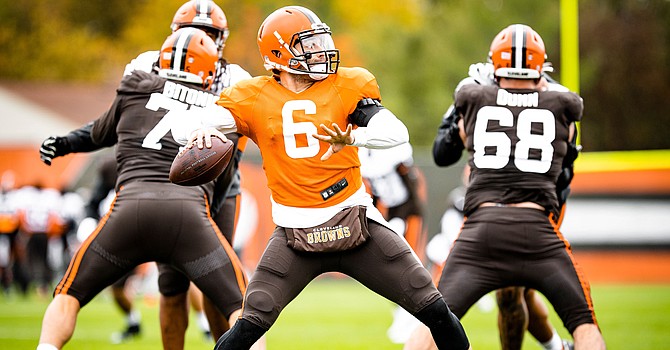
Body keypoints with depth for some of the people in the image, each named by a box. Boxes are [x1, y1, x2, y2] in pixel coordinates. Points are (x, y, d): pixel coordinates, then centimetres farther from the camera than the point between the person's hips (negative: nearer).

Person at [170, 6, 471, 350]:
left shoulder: (347, 86, -1)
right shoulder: (254, 97, -2)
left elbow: (397, 132, -13)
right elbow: (183, 123, -9)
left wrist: (353, 137, -33)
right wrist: (198, 130, -33)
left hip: (355, 223, 1)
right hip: (296, 233, -1)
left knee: (434, 310, 0)